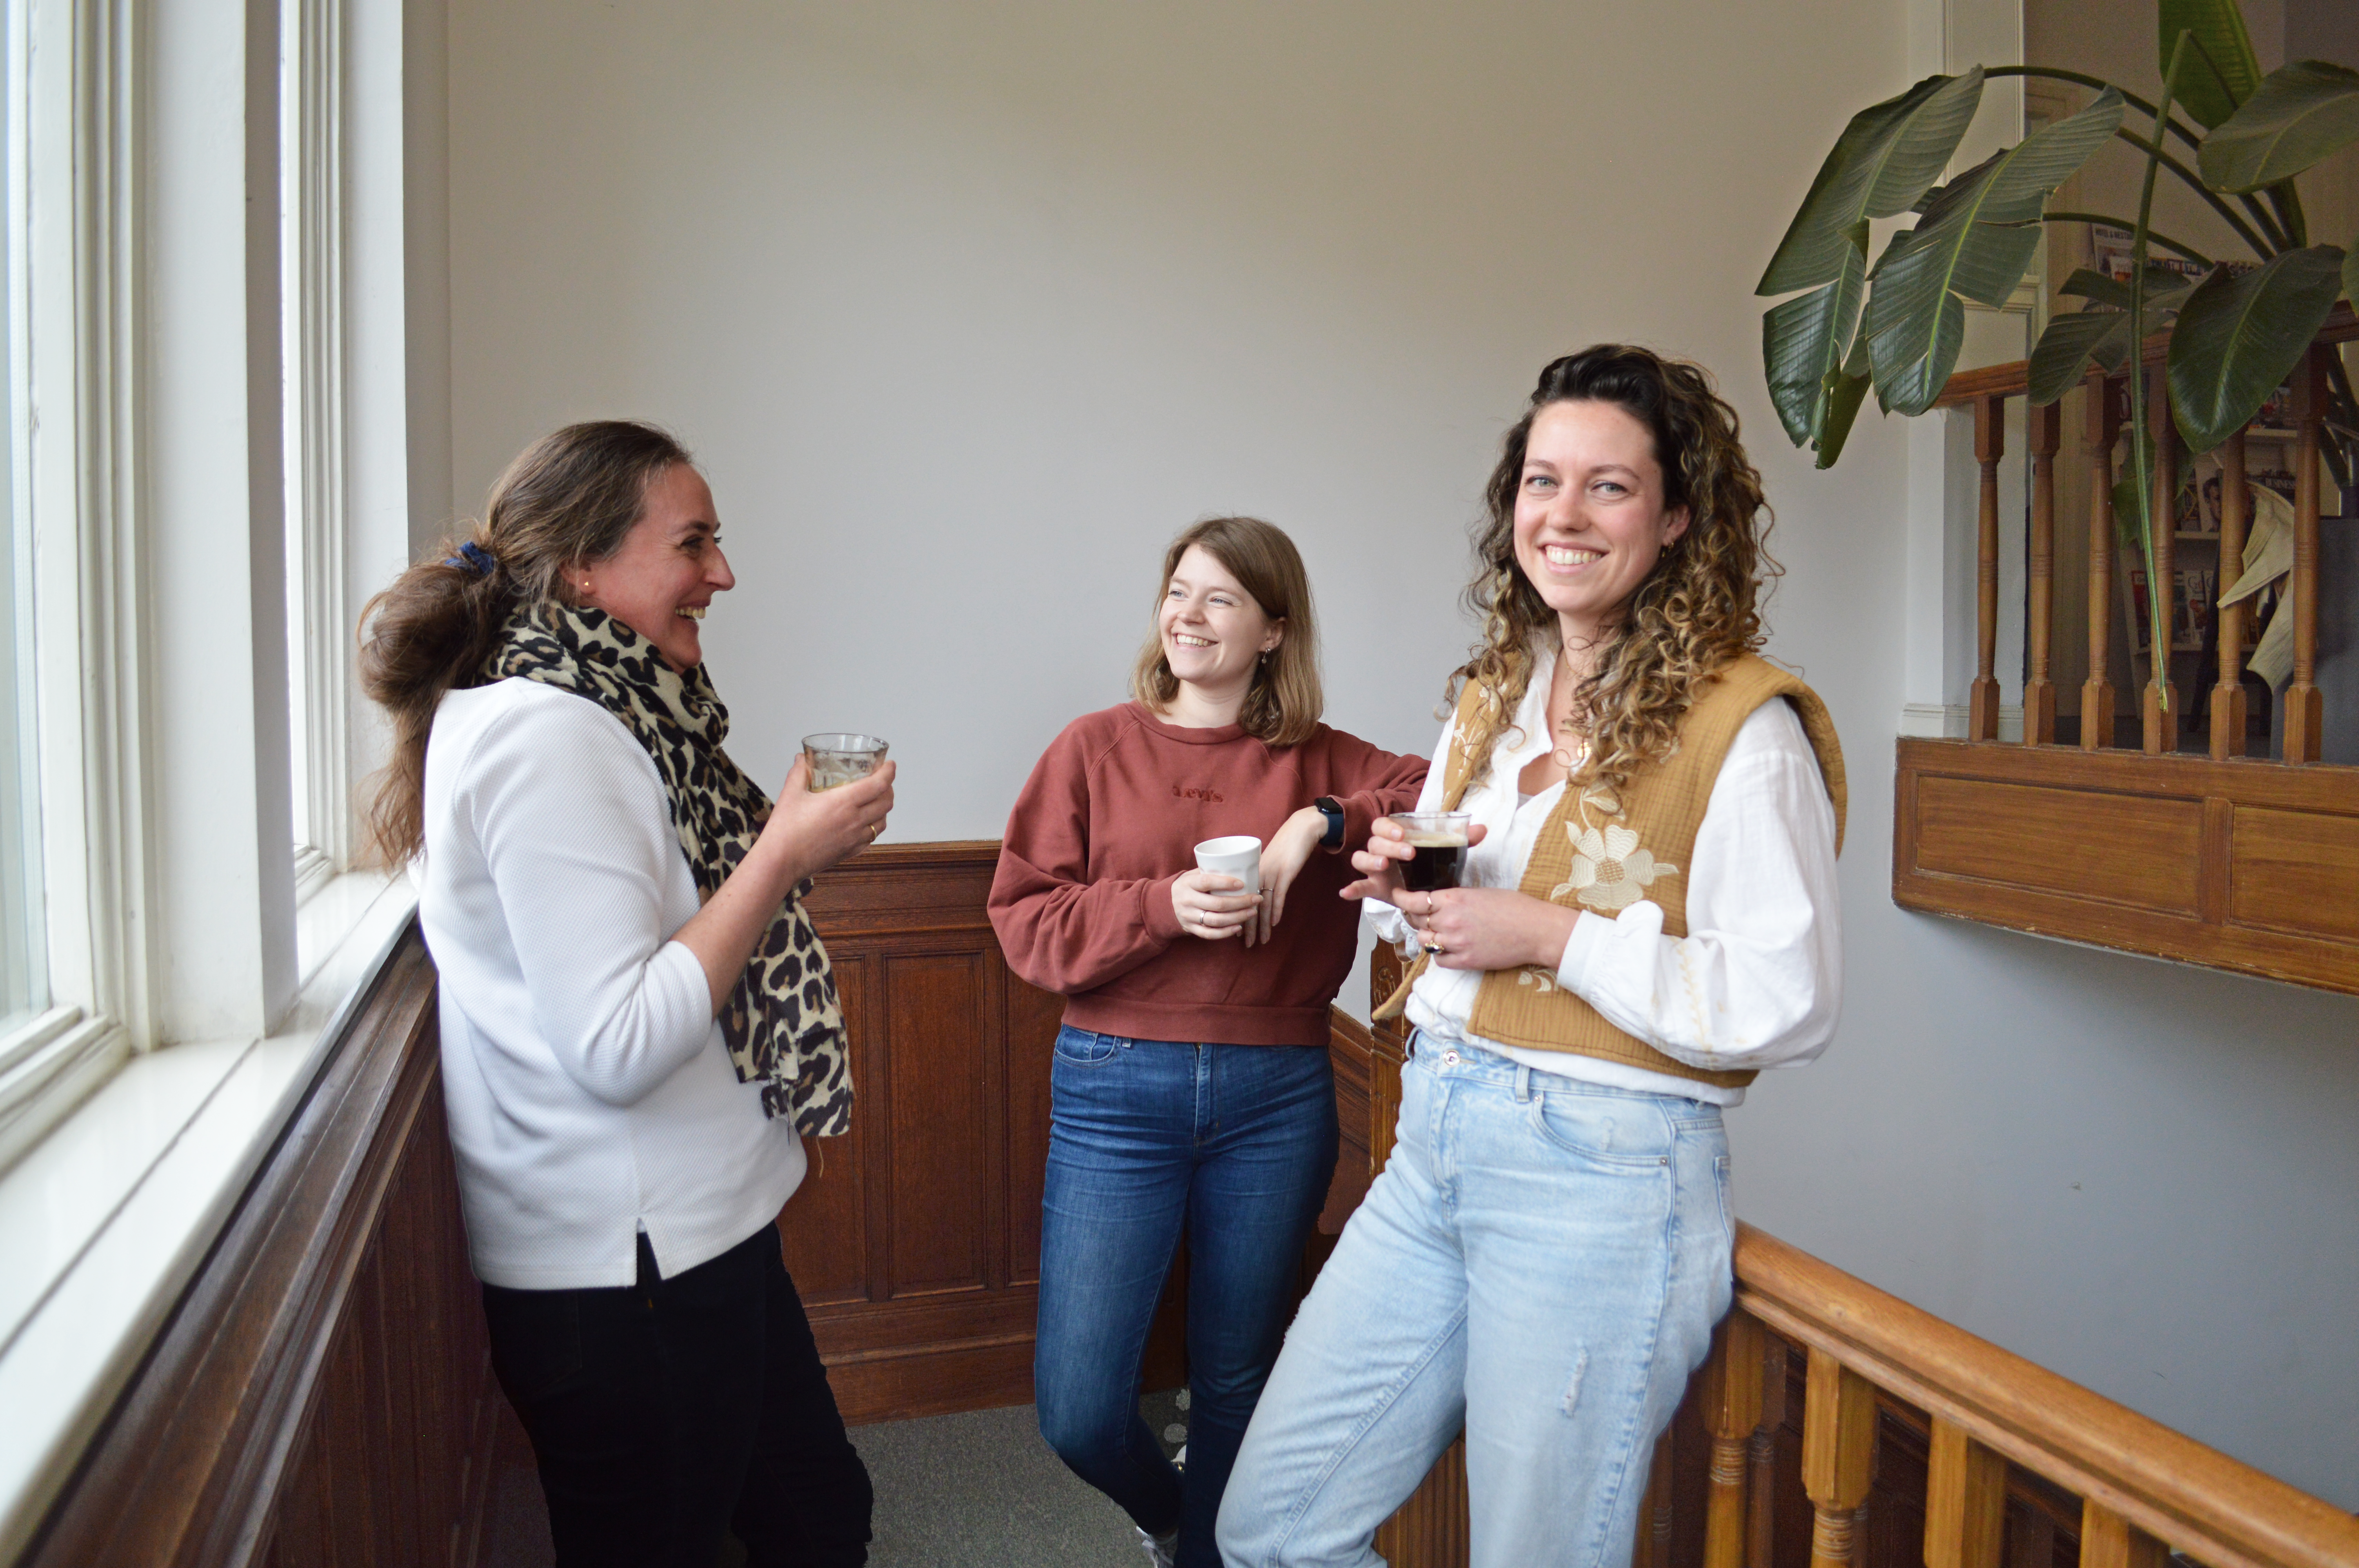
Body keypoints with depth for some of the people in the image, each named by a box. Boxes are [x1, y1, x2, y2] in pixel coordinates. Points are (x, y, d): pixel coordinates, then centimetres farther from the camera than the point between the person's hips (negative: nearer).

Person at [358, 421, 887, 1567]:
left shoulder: (583, 716, 10)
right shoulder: (545, 735, -21)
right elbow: (617, 1047, -26)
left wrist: (785, 842, 12)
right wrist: (786, 853, -22)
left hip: (697, 1235, 10)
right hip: (626, 1270, -10)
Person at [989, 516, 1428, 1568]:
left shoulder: (1321, 765, 4)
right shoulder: (1097, 748, 2)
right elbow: (1024, 920, -3)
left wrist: (1324, 823, -17)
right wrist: (1165, 905, -17)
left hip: (1276, 1097, 1)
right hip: (1115, 1089, 0)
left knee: (1237, 1383, 14)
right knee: (1077, 1409, 1)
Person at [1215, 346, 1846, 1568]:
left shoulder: (1741, 724, -11)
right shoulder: (1493, 697, 11)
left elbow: (1787, 1006, -16)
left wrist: (1556, 935, -19)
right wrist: (1405, 889, 0)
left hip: (1604, 1179, -7)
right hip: (1433, 1147, 7)